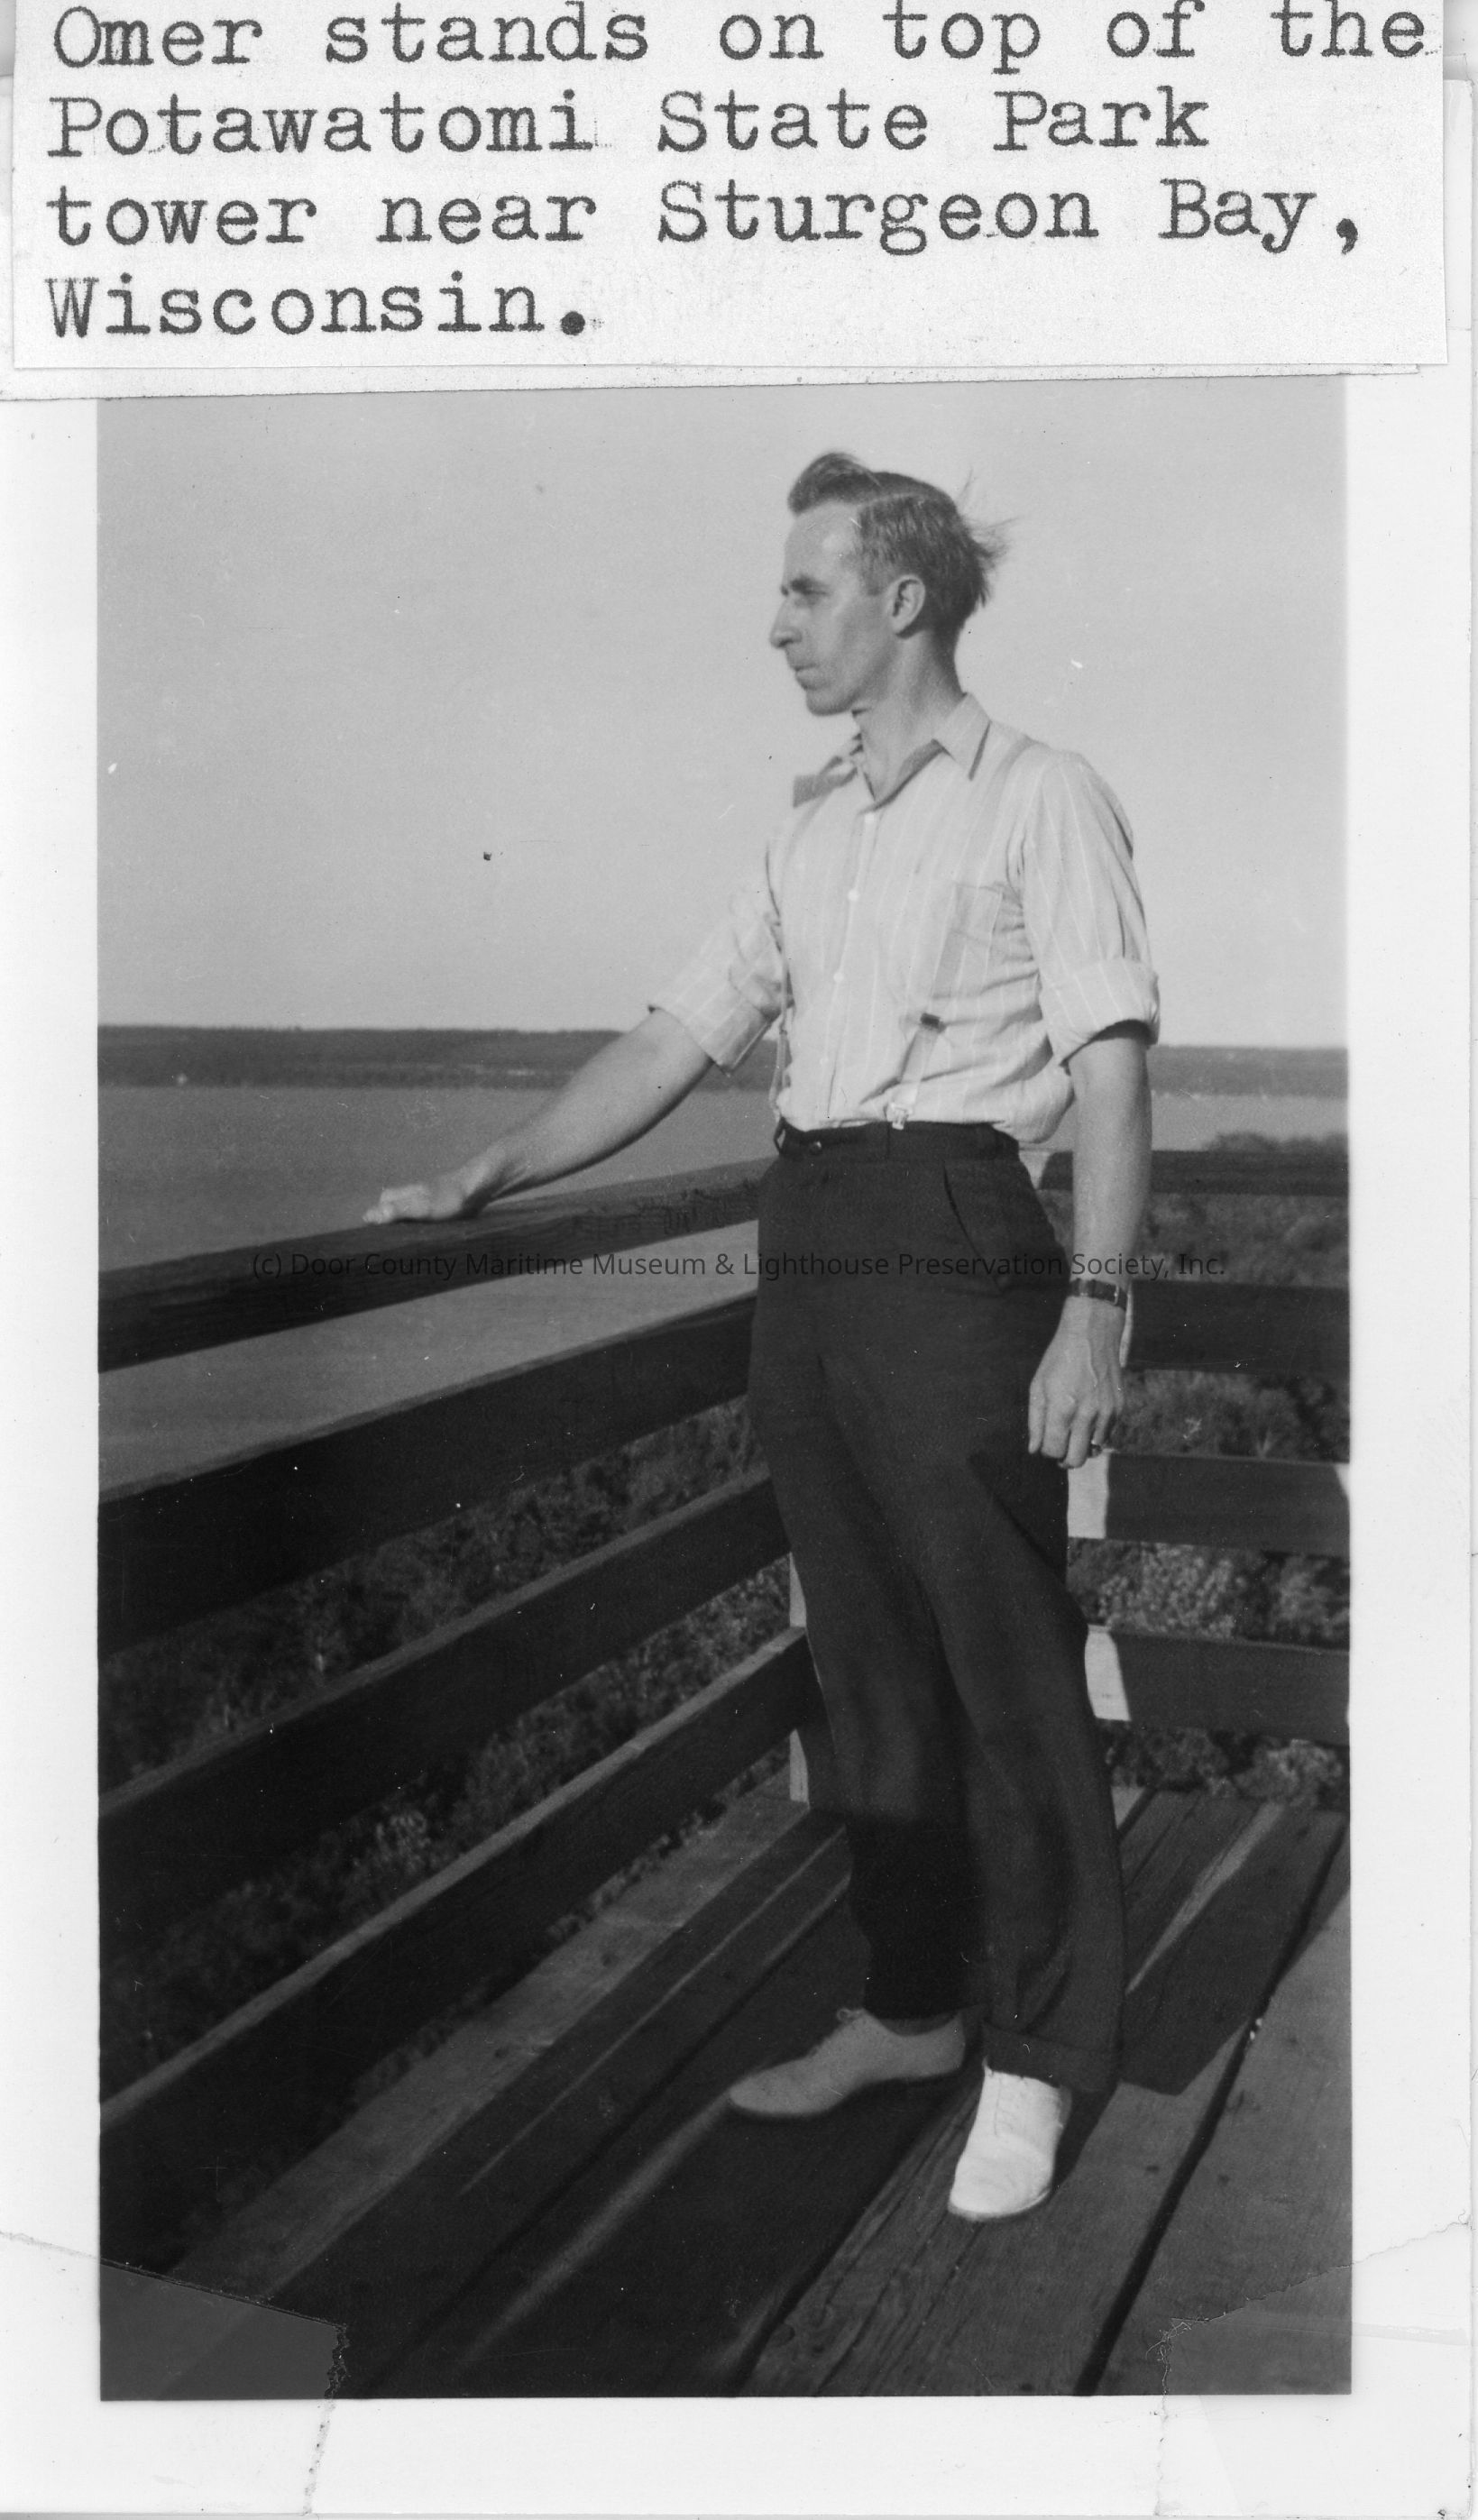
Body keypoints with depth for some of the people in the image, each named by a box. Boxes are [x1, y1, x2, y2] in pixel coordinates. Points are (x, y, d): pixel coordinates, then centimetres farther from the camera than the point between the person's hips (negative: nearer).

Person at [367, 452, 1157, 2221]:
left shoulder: (1040, 800, -1)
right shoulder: (814, 833, 19)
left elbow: (1112, 1069, -8)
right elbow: (673, 1043, 19)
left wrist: (1094, 1308, -17)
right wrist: (479, 1184, 13)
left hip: (958, 1246, -7)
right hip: (808, 1260, 7)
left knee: (1006, 1664, -3)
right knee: (868, 1660, 11)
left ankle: (1039, 2056, 7)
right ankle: (911, 2007, 22)